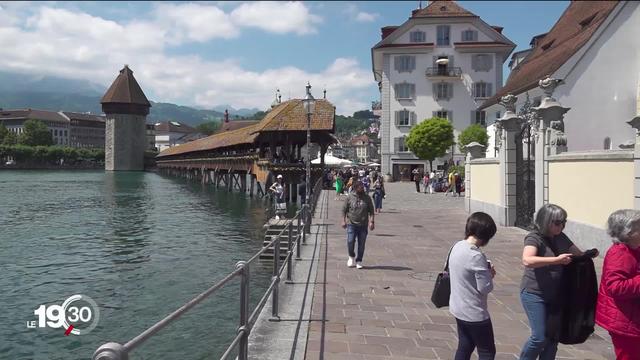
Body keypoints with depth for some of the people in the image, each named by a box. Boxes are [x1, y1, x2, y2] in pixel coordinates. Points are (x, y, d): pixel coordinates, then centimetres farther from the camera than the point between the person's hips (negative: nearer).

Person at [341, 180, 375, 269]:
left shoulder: (367, 198, 4)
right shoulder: (350, 197, 1)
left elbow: (371, 211, 7)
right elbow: (344, 210, 6)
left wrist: (372, 222, -4)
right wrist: (343, 220, -2)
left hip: (363, 225, 1)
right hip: (351, 224, -1)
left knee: (361, 244, 3)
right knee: (350, 242, -7)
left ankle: (359, 261, 17)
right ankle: (351, 256, 20)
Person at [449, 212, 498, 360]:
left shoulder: (456, 247, 0)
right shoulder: (476, 256, -25)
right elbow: (485, 288, -22)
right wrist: (490, 274, -2)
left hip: (458, 309, 8)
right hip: (474, 313, -8)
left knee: (464, 347, 19)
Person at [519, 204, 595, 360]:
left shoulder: (561, 237, 4)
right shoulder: (534, 238, -18)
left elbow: (578, 254, 14)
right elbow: (527, 260, -36)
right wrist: (557, 260, -39)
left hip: (554, 294, 7)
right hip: (534, 294, -7)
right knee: (540, 337, -6)